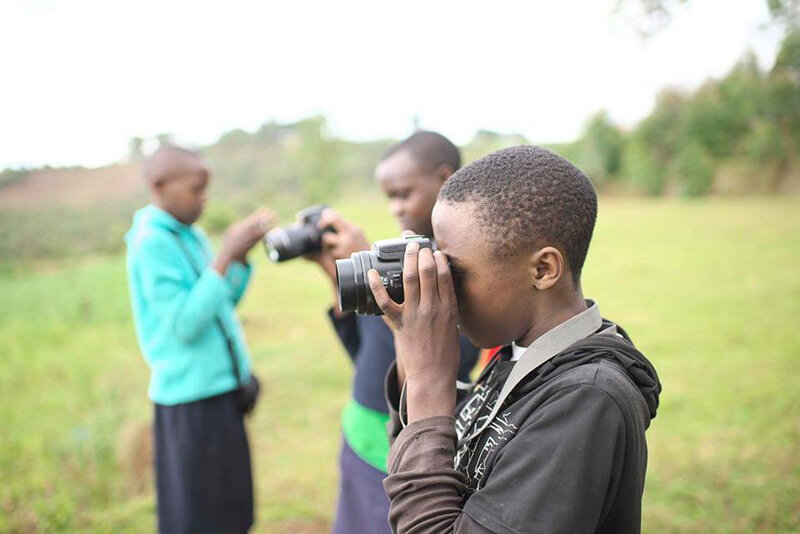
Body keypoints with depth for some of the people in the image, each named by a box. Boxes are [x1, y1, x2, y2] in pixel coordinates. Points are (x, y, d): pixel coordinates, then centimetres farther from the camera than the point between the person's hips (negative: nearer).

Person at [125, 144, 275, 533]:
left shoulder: (191, 235, 8)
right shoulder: (150, 243, -16)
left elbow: (225, 303, 11)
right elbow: (184, 324, -21)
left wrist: (242, 253, -2)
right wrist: (226, 256, -22)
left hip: (221, 388, 8)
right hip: (191, 398, -8)